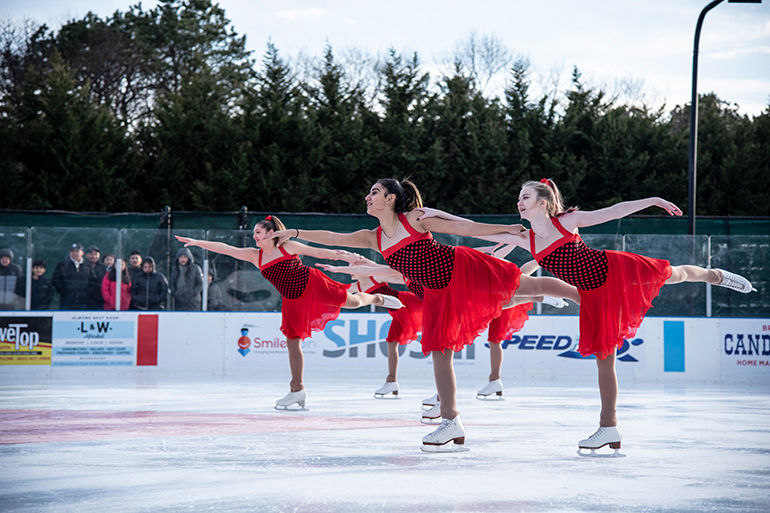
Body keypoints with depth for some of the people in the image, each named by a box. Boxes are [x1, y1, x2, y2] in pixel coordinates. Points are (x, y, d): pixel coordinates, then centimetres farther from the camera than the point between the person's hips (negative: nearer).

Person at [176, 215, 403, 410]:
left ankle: (377, 298, 37)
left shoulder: (288, 247, -9)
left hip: (312, 285, -4)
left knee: (352, 301, 1)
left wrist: (348, 257, -6)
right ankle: (297, 389, 9)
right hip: (292, 301, 4)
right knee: (293, 342, 1)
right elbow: (225, 249, -6)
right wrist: (197, 243, -13)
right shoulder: (255, 256, -1)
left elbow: (318, 252, -4)